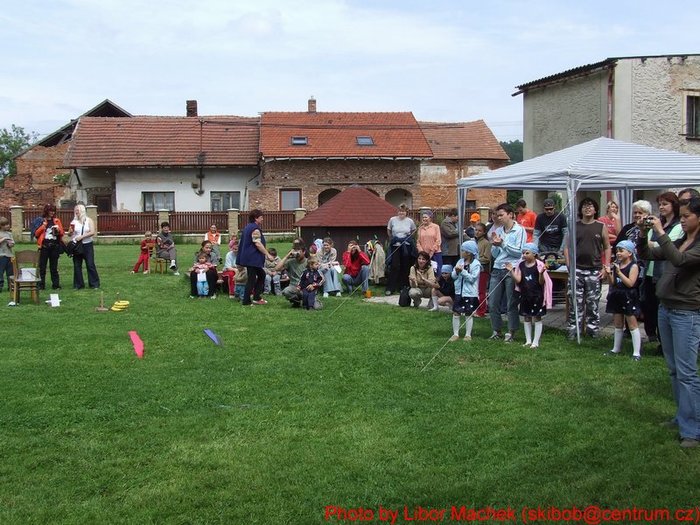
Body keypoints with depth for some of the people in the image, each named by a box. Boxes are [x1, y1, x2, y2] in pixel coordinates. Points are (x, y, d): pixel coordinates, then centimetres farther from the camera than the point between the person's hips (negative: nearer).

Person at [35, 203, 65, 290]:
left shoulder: (57, 221, 10)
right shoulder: (41, 221, 3)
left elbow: (62, 233, 13)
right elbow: (36, 233, -1)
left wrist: (58, 230, -8)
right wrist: (43, 226, -12)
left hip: (55, 246, 2)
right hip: (44, 246, -2)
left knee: (54, 267, 7)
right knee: (42, 267, 0)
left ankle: (56, 285, 9)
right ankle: (41, 285, 5)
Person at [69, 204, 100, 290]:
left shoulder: (89, 220, 1)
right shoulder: (74, 221, 8)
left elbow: (92, 232, -9)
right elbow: (69, 234, 9)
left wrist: (82, 236, -18)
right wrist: (71, 231, -14)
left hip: (87, 245, -3)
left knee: (90, 264, -5)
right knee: (77, 265, 3)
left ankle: (94, 284, 0)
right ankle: (78, 285, 11)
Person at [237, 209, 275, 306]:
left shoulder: (248, 227, 16)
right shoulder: (255, 229, -16)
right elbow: (258, 244, -22)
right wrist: (268, 255, -18)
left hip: (247, 257, 10)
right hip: (253, 258, -10)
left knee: (261, 275, 17)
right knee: (252, 279, -4)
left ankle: (256, 298, 17)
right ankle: (246, 301, 0)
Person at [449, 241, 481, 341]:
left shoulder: (476, 264, -10)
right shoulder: (460, 261, 6)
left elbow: (472, 278, -18)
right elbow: (453, 276, 6)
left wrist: (463, 271, -22)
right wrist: (456, 272, -15)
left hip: (470, 293, -5)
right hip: (459, 292, 5)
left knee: (468, 314, 5)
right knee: (456, 313, 5)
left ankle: (468, 335, 15)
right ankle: (455, 334, 15)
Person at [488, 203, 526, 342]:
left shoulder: (519, 230, -2)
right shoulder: (498, 230, 14)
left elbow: (519, 251, -10)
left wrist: (503, 243, -13)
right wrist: (495, 245, -3)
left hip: (511, 270, -5)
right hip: (497, 269, 6)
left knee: (511, 304, 0)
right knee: (492, 303, 5)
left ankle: (511, 332, 8)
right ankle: (496, 331, 17)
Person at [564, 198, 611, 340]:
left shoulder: (601, 227, 5)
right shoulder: (574, 226, 6)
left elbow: (607, 247, 6)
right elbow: (567, 246, 7)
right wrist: (569, 265, -3)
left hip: (594, 270, 0)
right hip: (577, 269, 0)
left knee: (593, 302, 3)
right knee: (576, 302, 0)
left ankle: (593, 329, 13)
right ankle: (573, 330, 7)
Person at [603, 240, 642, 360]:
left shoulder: (633, 266, -11)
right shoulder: (616, 265, 7)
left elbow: (630, 283, -20)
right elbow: (612, 283, 7)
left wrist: (619, 272, -23)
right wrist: (609, 274, -12)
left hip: (629, 299, -7)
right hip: (617, 297, 7)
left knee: (632, 325, -3)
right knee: (618, 325, 16)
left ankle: (637, 352, 0)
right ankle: (616, 349, 27)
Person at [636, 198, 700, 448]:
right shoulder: (678, 242, 13)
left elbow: (679, 259, -26)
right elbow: (647, 255, 13)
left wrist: (660, 232, -22)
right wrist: (643, 234, -3)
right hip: (665, 308, 8)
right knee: (674, 370, 14)